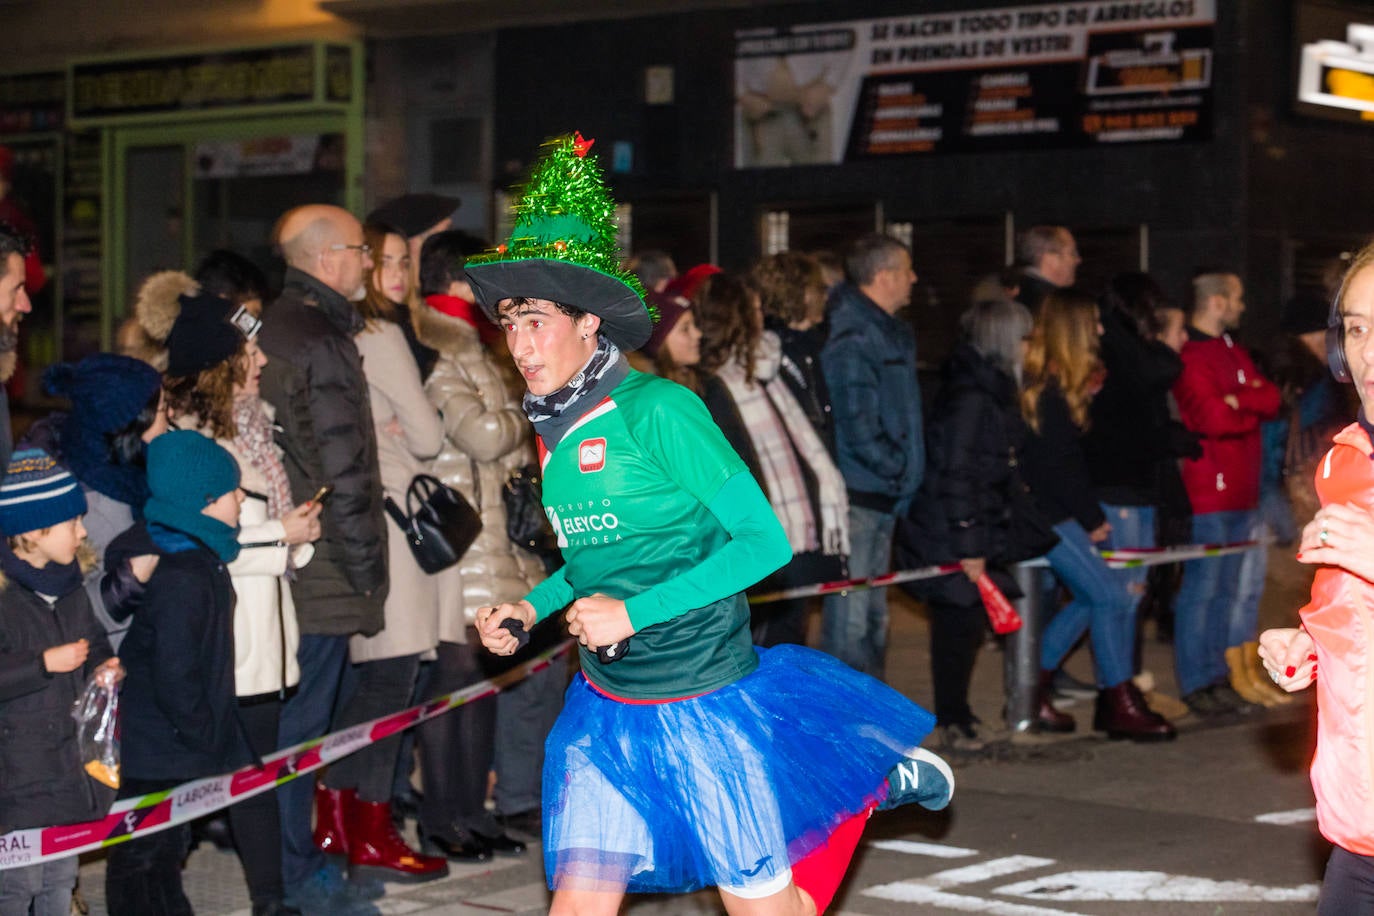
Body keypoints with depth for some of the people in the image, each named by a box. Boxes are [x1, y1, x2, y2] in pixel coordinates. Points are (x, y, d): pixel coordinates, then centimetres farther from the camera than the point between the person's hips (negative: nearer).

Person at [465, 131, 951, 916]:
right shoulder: (556, 427, 5)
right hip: (608, 708, 6)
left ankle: (875, 785, 32)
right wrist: (534, 609, 3)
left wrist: (633, 613, -23)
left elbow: (764, 541, -20)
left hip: (707, 704, -6)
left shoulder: (659, 410, -18)